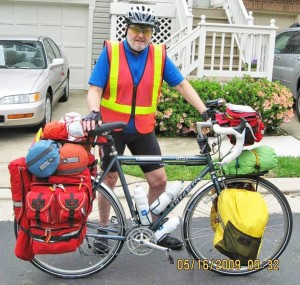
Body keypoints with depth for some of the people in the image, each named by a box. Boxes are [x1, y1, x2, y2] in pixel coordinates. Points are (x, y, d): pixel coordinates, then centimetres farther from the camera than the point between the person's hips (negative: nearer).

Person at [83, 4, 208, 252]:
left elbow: (182, 85, -1)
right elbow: (95, 89, -11)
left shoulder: (160, 55, -2)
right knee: (109, 180, 9)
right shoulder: (110, 52, -8)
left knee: (159, 181, 4)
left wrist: (204, 111, -10)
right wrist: (94, 112, -30)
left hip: (143, 130, 2)